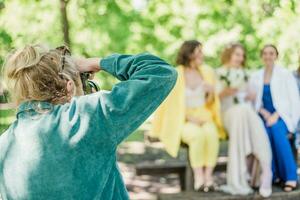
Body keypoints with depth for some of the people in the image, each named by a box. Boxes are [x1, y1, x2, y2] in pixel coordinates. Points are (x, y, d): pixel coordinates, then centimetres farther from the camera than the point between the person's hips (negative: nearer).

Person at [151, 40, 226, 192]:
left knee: (211, 134, -32)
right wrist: (190, 117, -14)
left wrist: (211, 93, -10)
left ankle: (208, 176, -28)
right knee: (198, 135, -35)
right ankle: (198, 178, -27)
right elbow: (173, 104, -2)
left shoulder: (207, 72, 8)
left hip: (204, 118, 3)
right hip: (184, 120, -3)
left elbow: (210, 103, 13)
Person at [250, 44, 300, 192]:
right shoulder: (256, 77, 12)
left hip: (284, 116, -3)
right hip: (266, 116, 3)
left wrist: (276, 115, -18)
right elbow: (253, 101, 10)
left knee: (276, 128, -36)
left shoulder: (285, 74, 1)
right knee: (263, 130, -33)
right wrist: (263, 112, -11)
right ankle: (274, 174, -25)